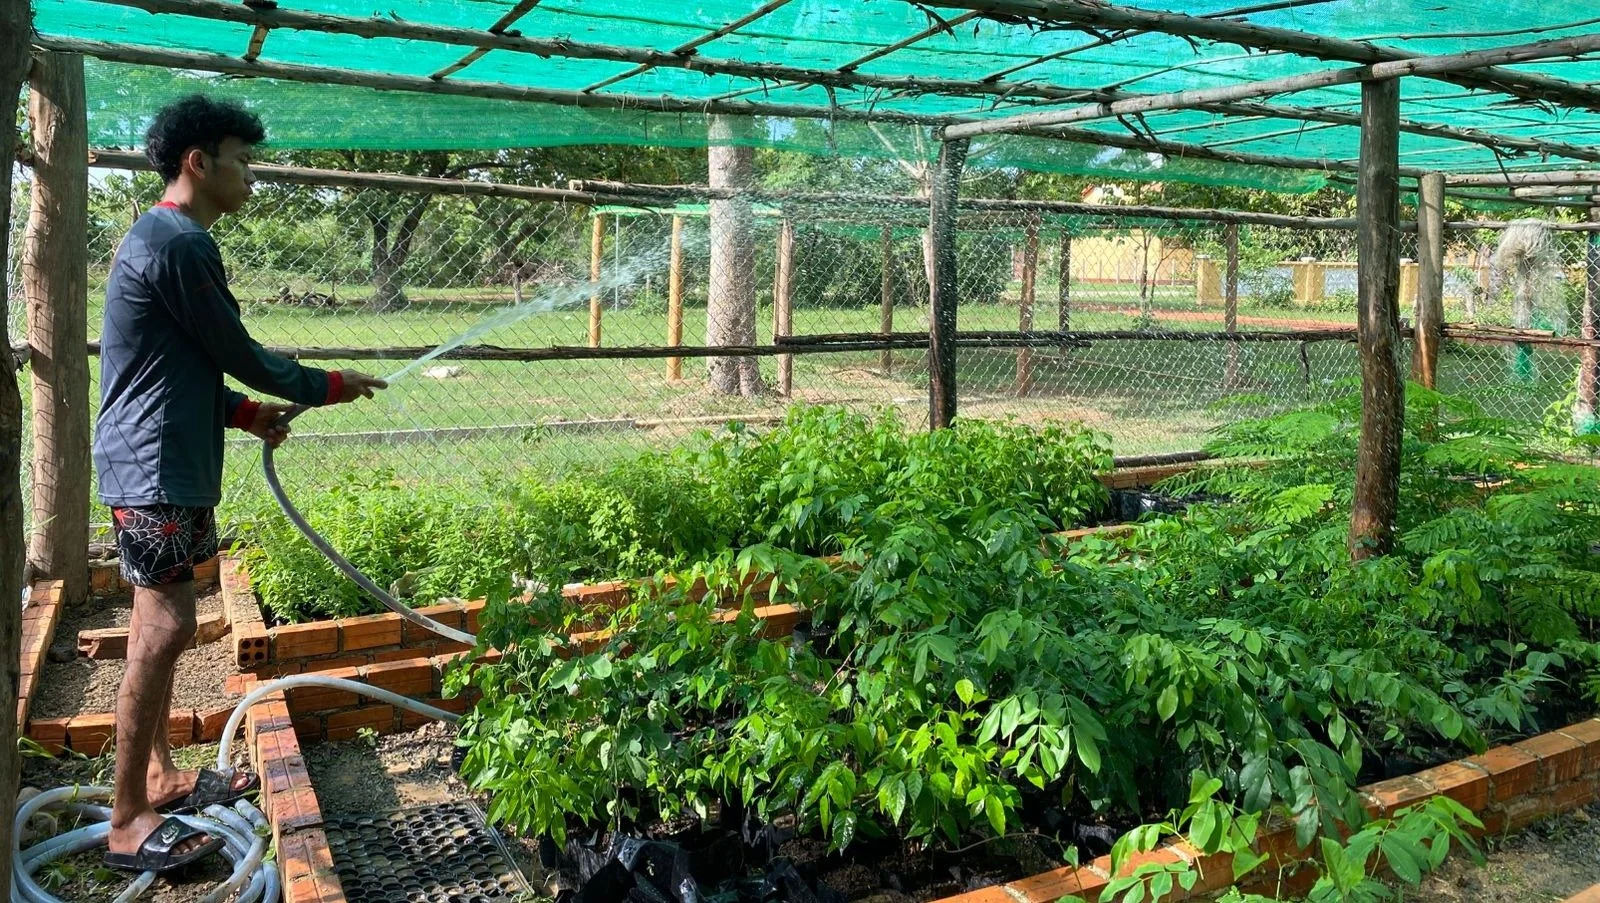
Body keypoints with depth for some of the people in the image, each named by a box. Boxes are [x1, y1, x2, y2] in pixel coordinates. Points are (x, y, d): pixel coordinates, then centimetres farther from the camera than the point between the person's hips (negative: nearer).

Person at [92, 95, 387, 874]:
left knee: (158, 625, 15)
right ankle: (127, 822, 1)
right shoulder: (181, 244, -17)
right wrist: (328, 387, 1)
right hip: (156, 469, -11)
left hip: (160, 461, 11)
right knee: (166, 630, -7)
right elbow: (240, 355, -13)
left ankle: (160, 776, 26)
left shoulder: (160, 237, 16)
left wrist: (245, 414, 10)